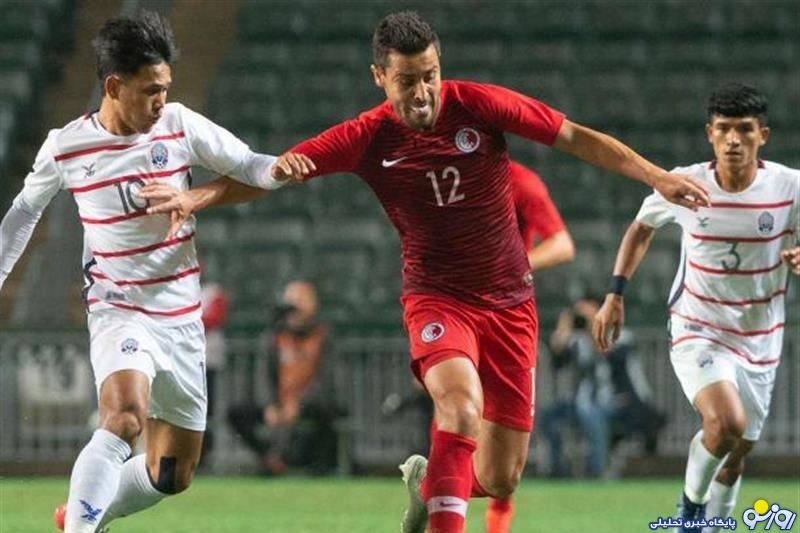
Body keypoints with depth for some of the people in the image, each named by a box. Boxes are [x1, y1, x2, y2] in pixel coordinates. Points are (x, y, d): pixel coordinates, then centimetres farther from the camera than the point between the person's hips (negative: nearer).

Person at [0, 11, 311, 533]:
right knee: (125, 417, -34)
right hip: (118, 311, -4)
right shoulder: (65, 147, -6)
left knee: (172, 475, 10)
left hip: (182, 318, 4)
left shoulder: (179, 124, -4)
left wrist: (275, 168, -28)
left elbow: (244, 165, -4)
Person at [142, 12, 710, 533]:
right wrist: (194, 198, -22)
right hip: (438, 297, -2)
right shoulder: (369, 138, -10)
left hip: (510, 301, 2)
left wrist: (658, 178, -7)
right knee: (463, 404, -35)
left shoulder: (478, 105, -10)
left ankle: (428, 479, 36)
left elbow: (578, 138, -2)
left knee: (500, 481, 2)